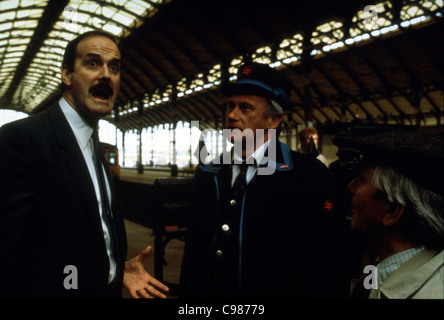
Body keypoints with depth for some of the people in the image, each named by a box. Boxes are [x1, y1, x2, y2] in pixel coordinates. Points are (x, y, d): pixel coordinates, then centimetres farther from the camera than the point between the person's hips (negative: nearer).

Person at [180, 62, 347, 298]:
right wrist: (187, 293, 4)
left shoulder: (309, 176, -15)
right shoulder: (207, 173, 2)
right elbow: (193, 249, 5)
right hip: (208, 292, 5)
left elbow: (322, 260, -16)